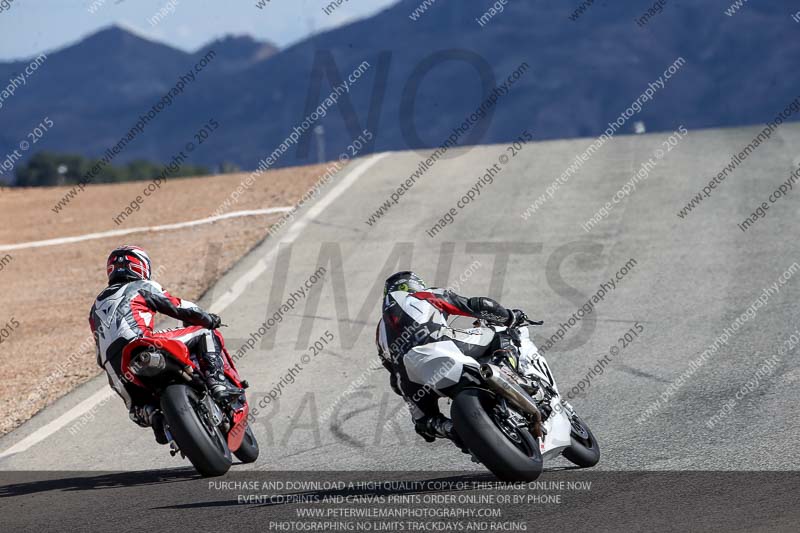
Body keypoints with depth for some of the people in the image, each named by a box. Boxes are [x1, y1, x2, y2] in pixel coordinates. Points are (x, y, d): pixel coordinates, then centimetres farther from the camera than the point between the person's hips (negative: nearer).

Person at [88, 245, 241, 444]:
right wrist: (210, 319, 28)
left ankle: (152, 416, -5)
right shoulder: (142, 287, 16)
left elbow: (101, 348, 32)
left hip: (113, 366, 5)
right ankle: (217, 382, -12)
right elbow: (179, 307, 12)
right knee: (203, 333, 7)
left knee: (136, 407, 30)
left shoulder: (97, 306, 33)